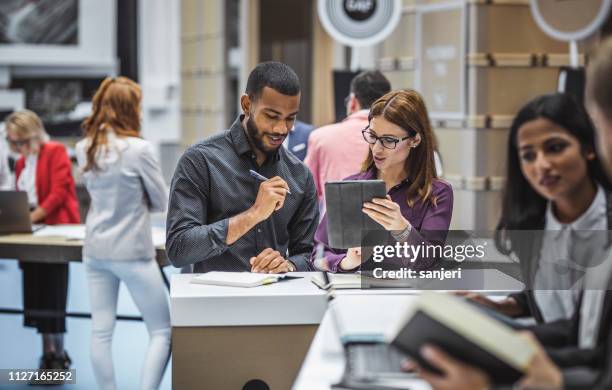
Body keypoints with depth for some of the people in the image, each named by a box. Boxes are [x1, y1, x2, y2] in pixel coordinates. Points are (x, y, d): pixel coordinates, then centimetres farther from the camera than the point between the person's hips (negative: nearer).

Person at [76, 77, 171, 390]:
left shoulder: (84, 149, 2)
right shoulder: (138, 149, -16)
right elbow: (162, 202, -5)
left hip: (95, 251, 6)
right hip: (132, 252, -6)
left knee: (101, 333, 9)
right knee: (161, 331, 5)